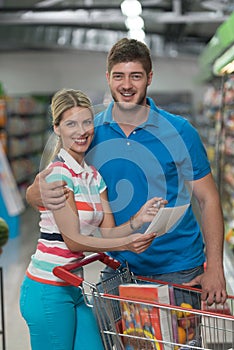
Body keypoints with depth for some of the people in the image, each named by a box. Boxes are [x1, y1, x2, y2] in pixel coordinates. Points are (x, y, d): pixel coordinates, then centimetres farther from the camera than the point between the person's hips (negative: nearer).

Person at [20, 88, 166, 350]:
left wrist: (138, 220, -12)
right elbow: (73, 239, -18)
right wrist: (126, 243, -26)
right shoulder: (58, 173, -15)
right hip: (48, 290, -8)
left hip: (74, 288, 8)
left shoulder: (94, 176, 11)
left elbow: (106, 233, 5)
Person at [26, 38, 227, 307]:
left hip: (179, 271, -1)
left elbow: (208, 200, -3)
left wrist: (215, 269, -12)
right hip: (118, 270, 2)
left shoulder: (180, 131, -6)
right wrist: (38, 193, -26)